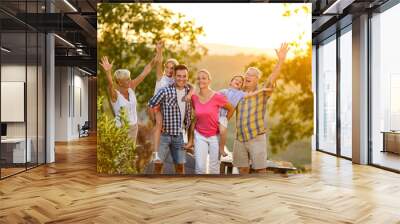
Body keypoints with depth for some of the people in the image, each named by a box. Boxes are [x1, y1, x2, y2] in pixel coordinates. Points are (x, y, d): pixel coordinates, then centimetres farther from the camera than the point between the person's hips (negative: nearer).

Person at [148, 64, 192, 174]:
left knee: (180, 165, 10)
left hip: (180, 135, 4)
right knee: (158, 164, 3)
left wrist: (187, 126, 10)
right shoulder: (165, 91, -15)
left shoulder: (189, 91, 2)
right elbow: (150, 105, -8)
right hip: (164, 134, -4)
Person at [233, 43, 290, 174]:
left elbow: (273, 77, -19)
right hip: (240, 139, 4)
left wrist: (281, 60, -31)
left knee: (260, 169, 3)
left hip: (256, 138, -4)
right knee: (242, 169, 12)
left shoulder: (262, 93, -3)